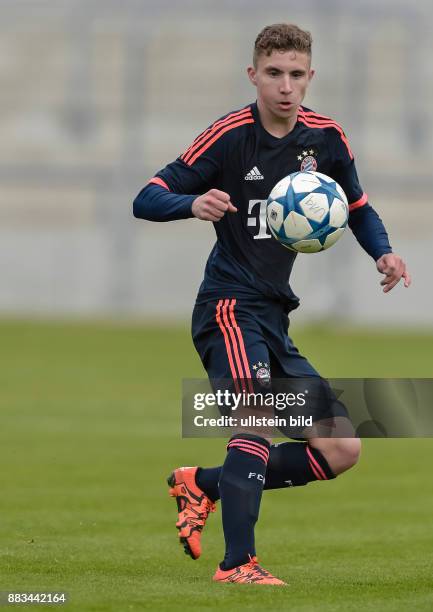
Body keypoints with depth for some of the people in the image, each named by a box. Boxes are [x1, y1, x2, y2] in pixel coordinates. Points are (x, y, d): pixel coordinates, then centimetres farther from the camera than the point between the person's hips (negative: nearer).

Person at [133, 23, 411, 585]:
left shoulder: (325, 137, 7)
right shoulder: (230, 134, -9)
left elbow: (357, 207, 23)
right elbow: (147, 200, -11)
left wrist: (383, 253, 2)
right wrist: (193, 204, -33)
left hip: (273, 320, 7)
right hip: (230, 309, -7)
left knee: (341, 449, 1)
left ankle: (203, 485, 11)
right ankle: (238, 564, -34)